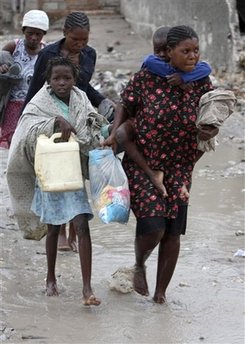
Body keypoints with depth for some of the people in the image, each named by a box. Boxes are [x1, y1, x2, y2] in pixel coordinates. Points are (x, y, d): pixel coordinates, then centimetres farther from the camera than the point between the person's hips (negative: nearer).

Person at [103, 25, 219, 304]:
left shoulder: (202, 83, -5)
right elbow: (125, 105, 2)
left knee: (173, 231, 5)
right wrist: (114, 133, -14)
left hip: (178, 168, 3)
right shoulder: (146, 77, -13)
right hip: (141, 164, -3)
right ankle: (139, 265, 20)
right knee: (153, 226, -15)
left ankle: (161, 292, 23)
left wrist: (210, 131, -19)